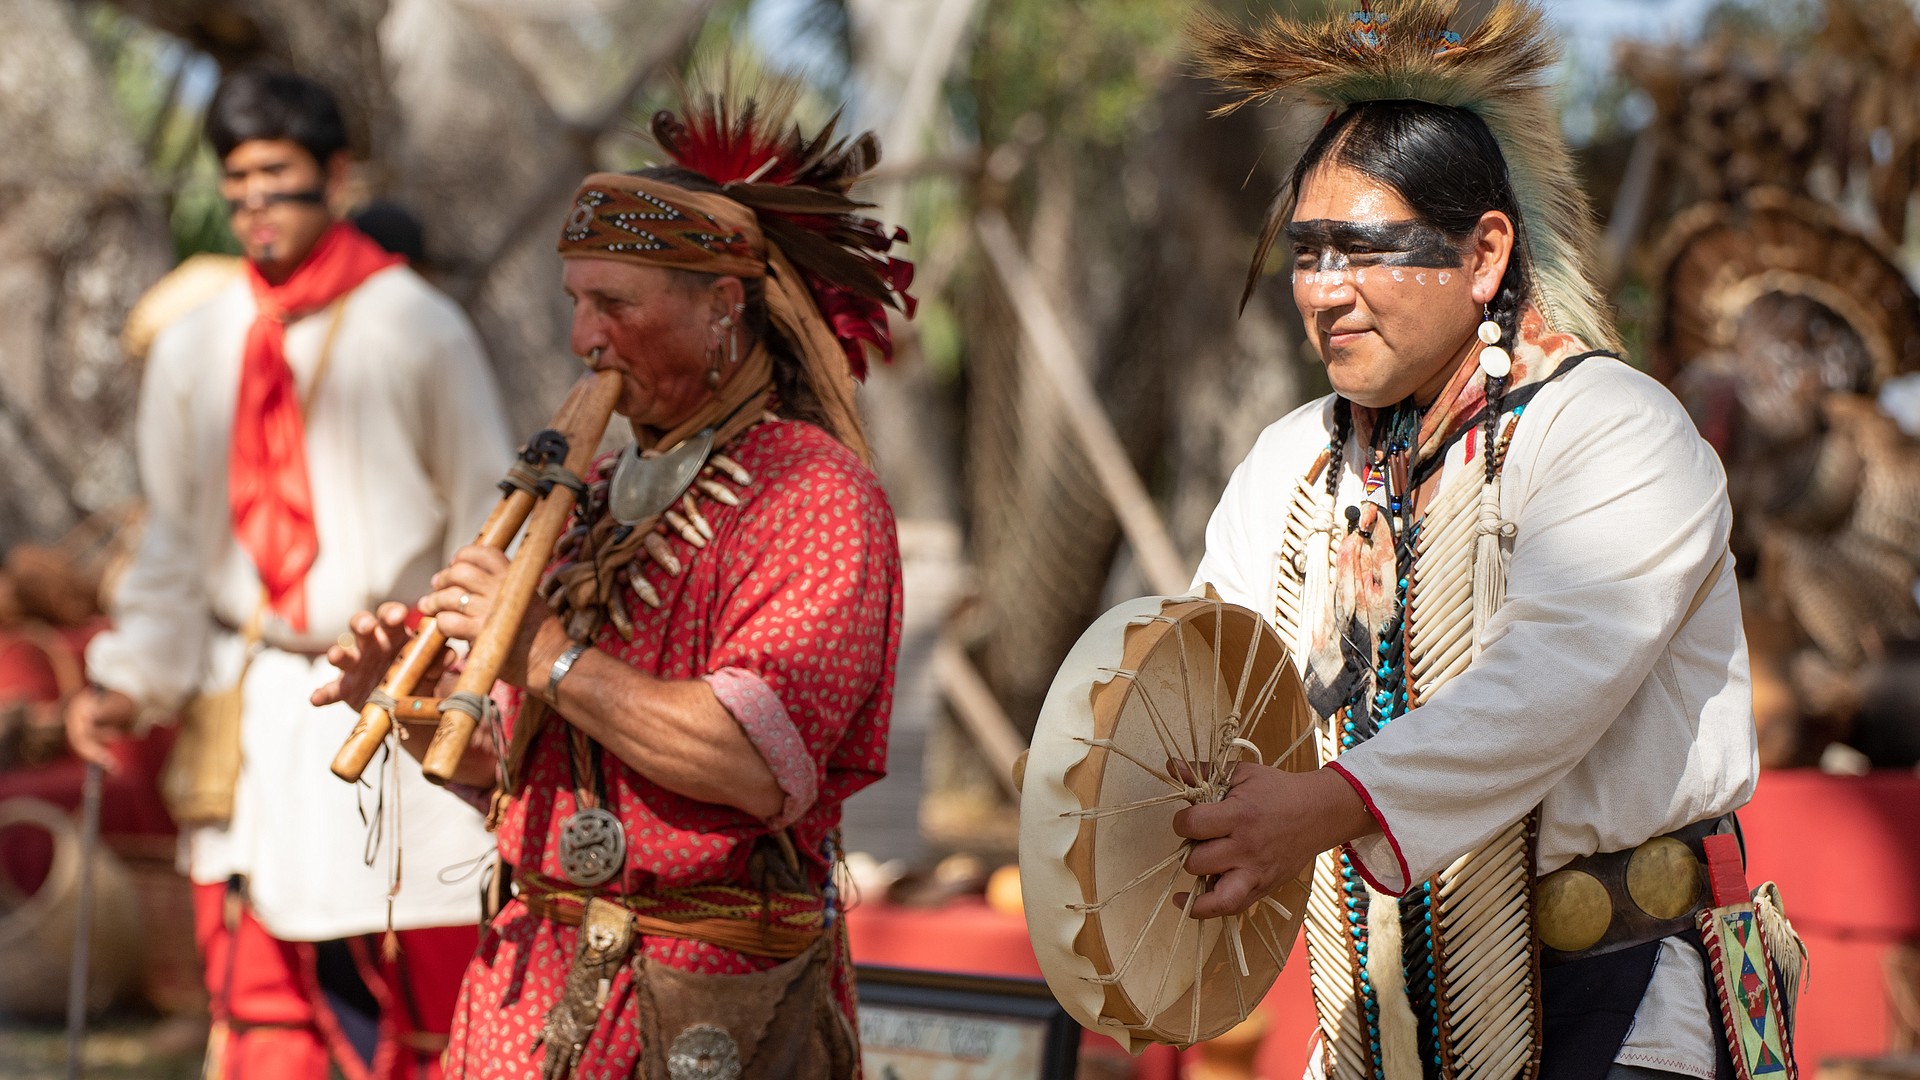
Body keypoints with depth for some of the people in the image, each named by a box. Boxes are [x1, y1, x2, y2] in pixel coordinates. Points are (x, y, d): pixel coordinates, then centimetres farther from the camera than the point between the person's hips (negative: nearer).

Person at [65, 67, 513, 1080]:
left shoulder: (418, 331, -4)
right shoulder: (195, 347, 8)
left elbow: (487, 522, 0)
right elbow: (174, 538, 16)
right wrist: (131, 679, 7)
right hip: (249, 722, 4)